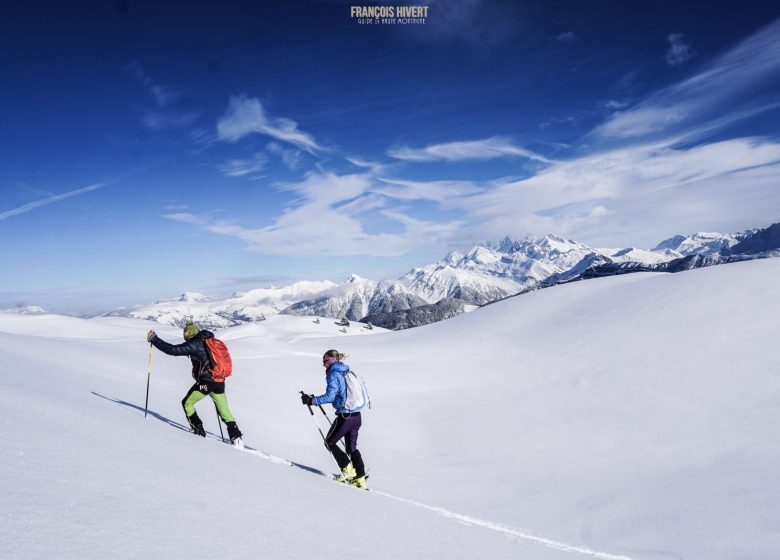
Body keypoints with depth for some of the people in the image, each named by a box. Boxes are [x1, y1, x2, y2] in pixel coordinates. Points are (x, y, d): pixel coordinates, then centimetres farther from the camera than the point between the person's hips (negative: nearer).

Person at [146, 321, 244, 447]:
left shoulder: (194, 344, -5)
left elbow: (172, 350, -7)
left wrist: (154, 339, 1)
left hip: (205, 381, -6)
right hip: (220, 382, 7)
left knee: (187, 403, 17)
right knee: (224, 411, 15)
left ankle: (198, 430, 12)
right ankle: (236, 437, 8)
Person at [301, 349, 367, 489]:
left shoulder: (334, 374, -11)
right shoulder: (348, 372, 14)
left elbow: (330, 396, -21)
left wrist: (311, 401, -14)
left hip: (345, 416, -8)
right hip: (357, 416, 8)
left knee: (329, 442, 12)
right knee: (352, 447, 16)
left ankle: (348, 469, 6)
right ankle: (360, 478, 13)